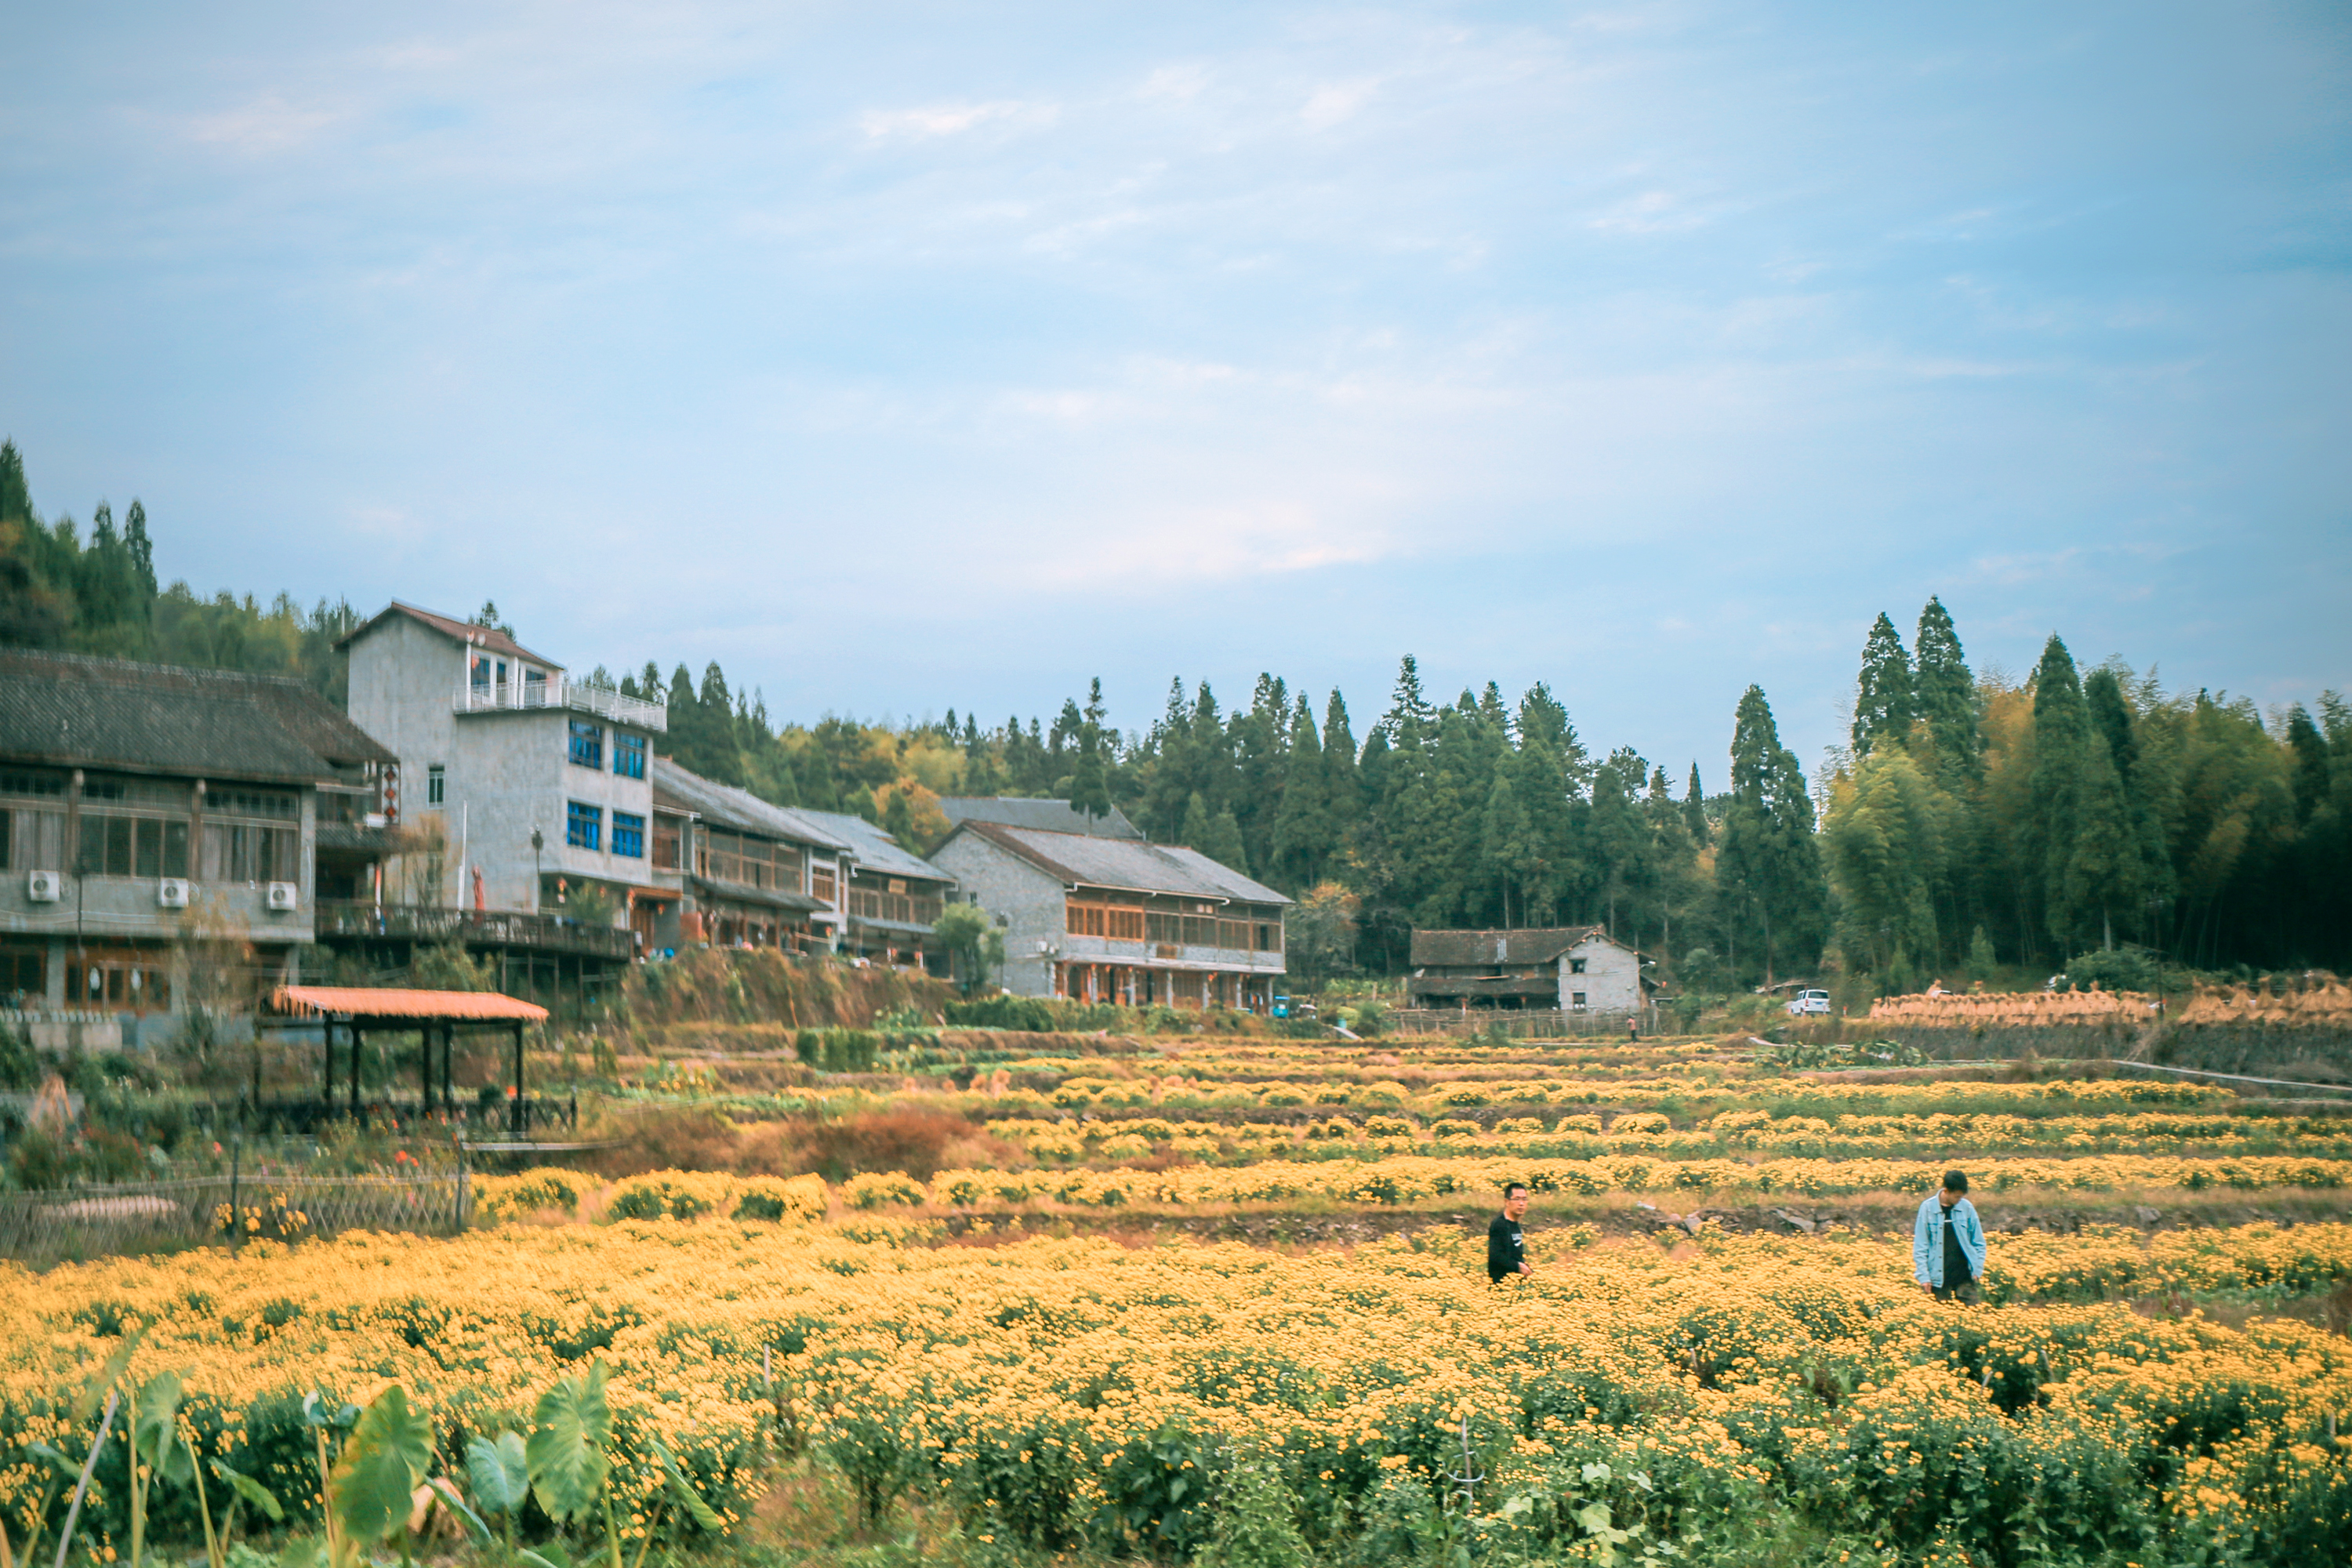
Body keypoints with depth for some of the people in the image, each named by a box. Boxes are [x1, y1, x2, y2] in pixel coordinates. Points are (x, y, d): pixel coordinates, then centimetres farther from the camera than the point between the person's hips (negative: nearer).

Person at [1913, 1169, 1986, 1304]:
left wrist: (1978, 1269, 0)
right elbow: (1920, 1246, -2)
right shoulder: (1928, 1208, -6)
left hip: (1965, 1276, 1)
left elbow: (1978, 1243, 9)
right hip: (1939, 1277, -1)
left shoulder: (1967, 1208, -1)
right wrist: (1923, 1276, -8)